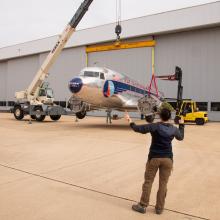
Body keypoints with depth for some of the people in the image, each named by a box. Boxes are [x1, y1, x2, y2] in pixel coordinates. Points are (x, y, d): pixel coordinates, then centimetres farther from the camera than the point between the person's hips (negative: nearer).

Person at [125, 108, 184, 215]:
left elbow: (138, 129, -15)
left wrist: (130, 121, 2)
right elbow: (181, 137, 22)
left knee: (148, 182, 7)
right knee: (163, 184, 11)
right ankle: (159, 208, 20)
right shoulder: (174, 129, 1)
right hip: (167, 158, 3)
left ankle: (143, 205, 16)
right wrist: (181, 125, 36)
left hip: (154, 158, -3)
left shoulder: (155, 126, -13)